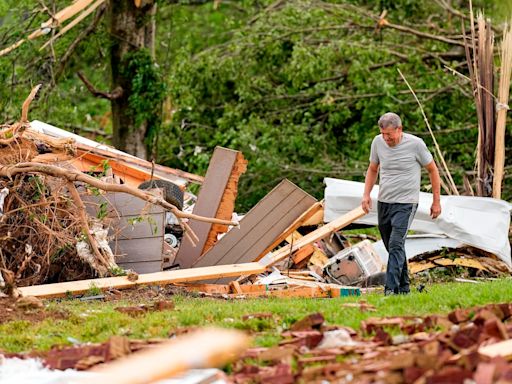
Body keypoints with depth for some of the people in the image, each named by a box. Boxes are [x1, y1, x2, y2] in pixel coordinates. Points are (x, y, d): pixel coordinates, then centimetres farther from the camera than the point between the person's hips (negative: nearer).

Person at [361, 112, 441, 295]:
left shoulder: (415, 144, -10)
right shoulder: (378, 142, 3)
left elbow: (433, 170, 2)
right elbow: (372, 169, 18)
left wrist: (436, 202, 4)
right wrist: (366, 194, 5)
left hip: (405, 204, -5)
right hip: (383, 203, 5)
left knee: (396, 245, -19)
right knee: (393, 247, 11)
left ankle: (392, 290, -25)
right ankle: (404, 287, 24)